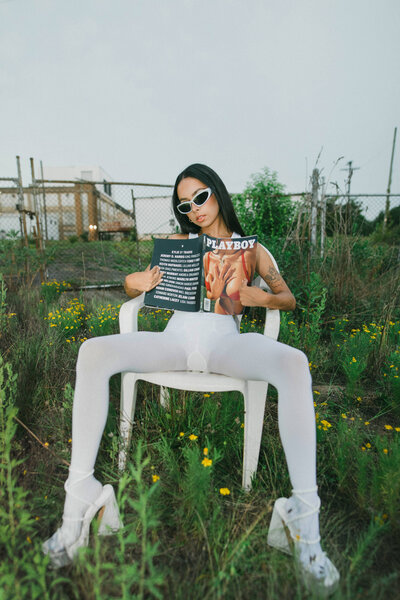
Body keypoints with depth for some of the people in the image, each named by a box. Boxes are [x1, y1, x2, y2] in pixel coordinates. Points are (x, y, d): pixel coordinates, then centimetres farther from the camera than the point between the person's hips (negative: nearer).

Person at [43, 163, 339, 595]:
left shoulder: (250, 248, 22)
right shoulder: (177, 243, 25)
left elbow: (289, 299, 21)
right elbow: (136, 286, 25)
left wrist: (262, 298, -3)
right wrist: (134, 282, -1)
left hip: (224, 341, -1)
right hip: (176, 337, 2)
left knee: (293, 362, -33)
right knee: (92, 353, -23)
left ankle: (303, 514, -27)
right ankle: (81, 495, -18)